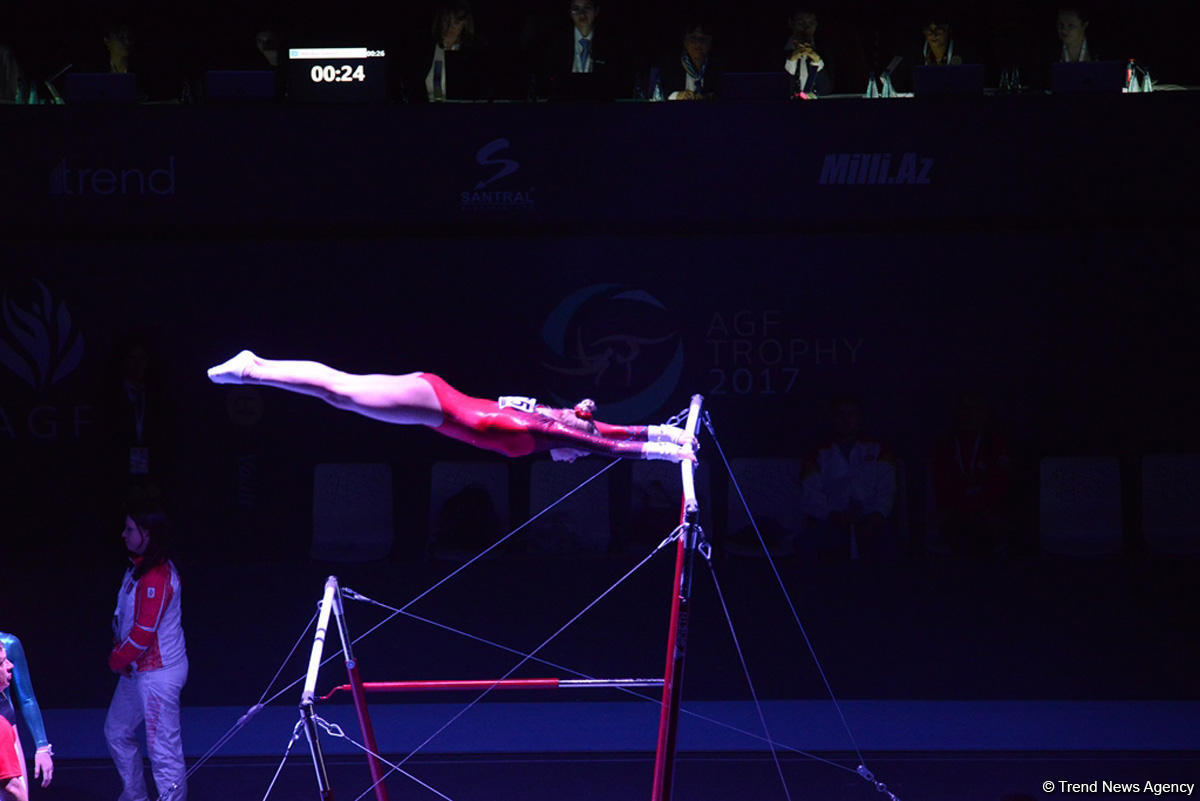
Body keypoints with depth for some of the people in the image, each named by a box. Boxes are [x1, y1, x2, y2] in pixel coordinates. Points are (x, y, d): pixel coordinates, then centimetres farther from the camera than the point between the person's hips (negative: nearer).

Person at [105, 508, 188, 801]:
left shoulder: (156, 577, -23)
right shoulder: (138, 567, 8)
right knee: (117, 732, 22)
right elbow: (125, 617, 16)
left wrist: (118, 659, -10)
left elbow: (144, 630, -23)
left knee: (162, 747, -6)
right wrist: (118, 652, 4)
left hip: (158, 674, -11)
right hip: (136, 669, 11)